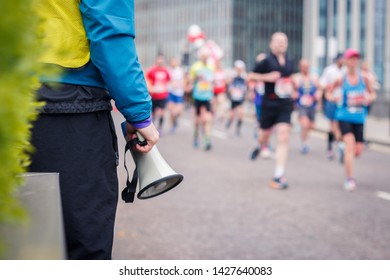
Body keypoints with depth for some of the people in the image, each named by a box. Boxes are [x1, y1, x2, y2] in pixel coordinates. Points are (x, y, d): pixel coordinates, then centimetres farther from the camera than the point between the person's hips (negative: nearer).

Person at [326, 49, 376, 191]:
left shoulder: (364, 78, 0)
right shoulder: (341, 79, -3)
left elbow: (372, 94, 12)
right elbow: (328, 92, 11)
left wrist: (369, 99, -10)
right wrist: (334, 99, -10)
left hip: (359, 119, 3)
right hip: (345, 117, -3)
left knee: (358, 151, 4)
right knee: (350, 144, -20)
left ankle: (346, 156, 42)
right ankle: (349, 179, -15)